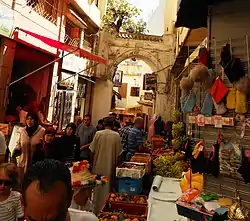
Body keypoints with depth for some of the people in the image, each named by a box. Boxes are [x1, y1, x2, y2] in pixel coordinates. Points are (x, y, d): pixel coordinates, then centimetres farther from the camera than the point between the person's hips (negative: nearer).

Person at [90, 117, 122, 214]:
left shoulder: (98, 133, -8)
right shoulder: (116, 135, -9)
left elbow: (92, 150, -4)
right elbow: (118, 153, -6)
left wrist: (92, 162, 10)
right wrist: (116, 164, 8)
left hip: (98, 165, 1)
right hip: (110, 166, -1)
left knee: (97, 187, 17)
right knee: (107, 187, 13)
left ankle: (96, 209, 32)